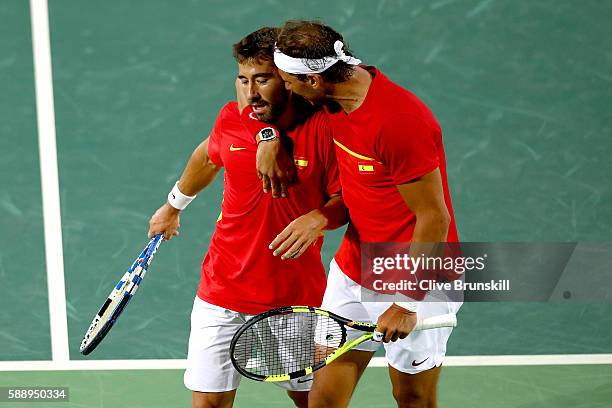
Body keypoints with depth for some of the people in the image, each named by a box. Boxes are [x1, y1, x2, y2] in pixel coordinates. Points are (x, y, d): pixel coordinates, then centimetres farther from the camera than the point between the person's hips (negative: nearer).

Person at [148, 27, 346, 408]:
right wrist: (174, 205, 33)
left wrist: (319, 219, -31)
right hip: (224, 292, 2)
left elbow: (345, 198, -8)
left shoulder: (322, 129, -15)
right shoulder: (231, 120, -4)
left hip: (298, 296, -2)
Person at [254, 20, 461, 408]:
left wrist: (407, 303, -21)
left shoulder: (400, 123, -29)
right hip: (353, 270, 8)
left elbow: (434, 219, -24)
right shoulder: (334, 96, -4)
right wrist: (271, 136, 1)